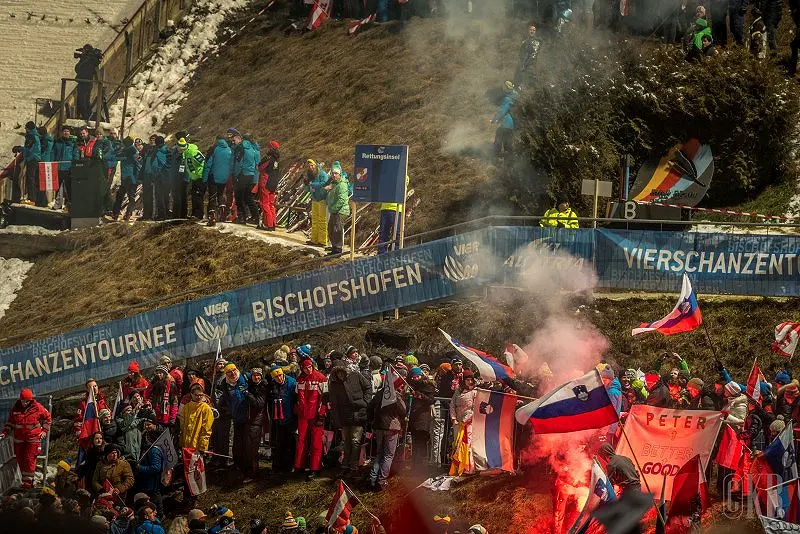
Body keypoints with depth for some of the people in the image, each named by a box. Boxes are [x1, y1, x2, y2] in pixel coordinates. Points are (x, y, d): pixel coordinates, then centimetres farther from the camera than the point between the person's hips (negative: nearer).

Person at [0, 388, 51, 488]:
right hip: (19, 439, 4)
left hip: (33, 439, -4)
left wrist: (44, 431, 3)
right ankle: (26, 480, 19)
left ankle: (28, 482, -4)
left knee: (29, 459, -9)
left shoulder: (37, 408, -6)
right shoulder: (15, 409, 2)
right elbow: (10, 423, 13)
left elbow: (47, 417, 10)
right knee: (20, 460, 6)